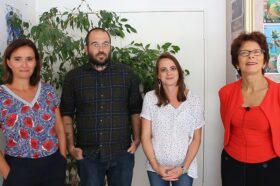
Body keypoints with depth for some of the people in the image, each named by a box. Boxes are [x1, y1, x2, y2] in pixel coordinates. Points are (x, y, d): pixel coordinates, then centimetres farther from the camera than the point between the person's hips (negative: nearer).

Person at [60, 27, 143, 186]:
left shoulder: (127, 74, 1)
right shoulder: (73, 77, 0)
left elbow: (136, 110, 5)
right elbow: (66, 113, 4)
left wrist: (137, 139, -3)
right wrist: (71, 146, -2)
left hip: (122, 154, 0)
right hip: (88, 155, 0)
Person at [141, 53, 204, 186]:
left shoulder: (193, 100, -4)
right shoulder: (150, 98, -6)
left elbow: (196, 138, -1)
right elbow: (145, 136, -3)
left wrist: (184, 167, -8)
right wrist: (155, 165, -9)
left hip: (185, 168, 0)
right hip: (156, 168, 0)